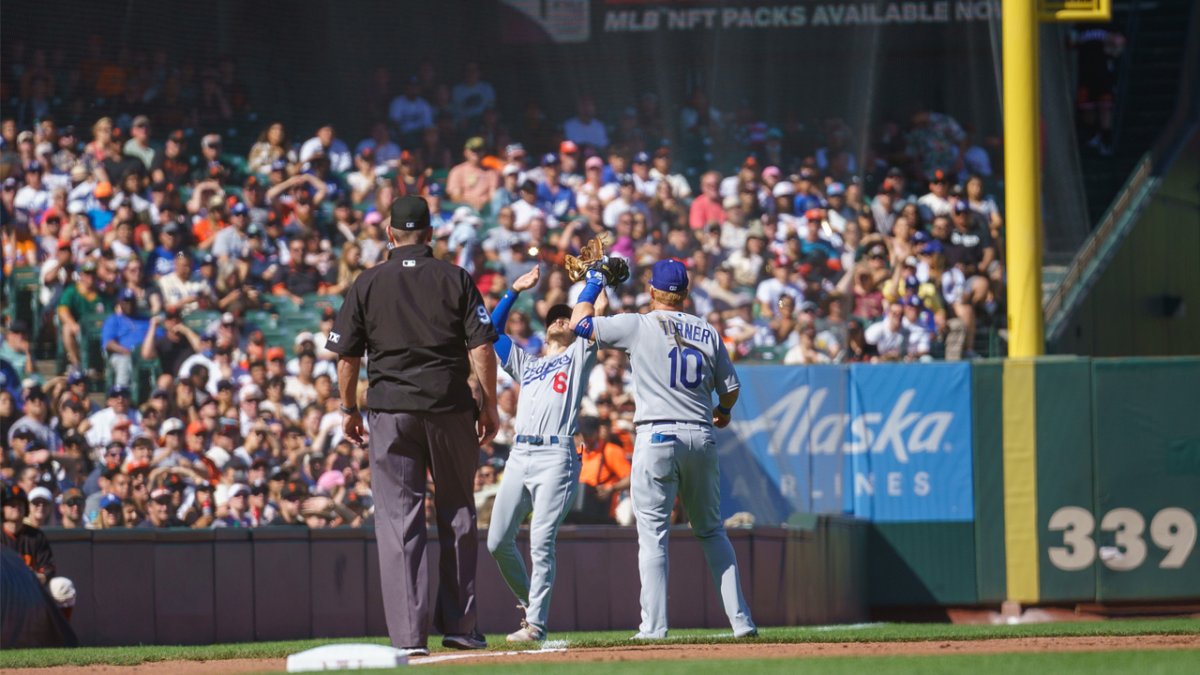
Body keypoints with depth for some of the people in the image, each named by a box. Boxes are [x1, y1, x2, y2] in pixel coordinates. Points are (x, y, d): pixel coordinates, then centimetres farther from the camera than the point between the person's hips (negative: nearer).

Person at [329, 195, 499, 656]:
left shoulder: (368, 285, 3)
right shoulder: (455, 280, 2)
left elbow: (347, 356, 4)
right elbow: (481, 348, -4)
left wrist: (349, 410, 16)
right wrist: (490, 406, 3)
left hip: (390, 410, 0)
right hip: (450, 407, 0)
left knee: (399, 521, -1)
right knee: (457, 515, 12)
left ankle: (408, 634, -8)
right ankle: (458, 626, 13)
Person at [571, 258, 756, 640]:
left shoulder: (638, 326, -3)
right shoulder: (708, 332, 7)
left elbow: (579, 323, 2)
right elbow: (730, 387, 13)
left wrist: (593, 285, 18)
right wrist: (723, 412, 35)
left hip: (657, 437, -4)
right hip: (701, 437, 4)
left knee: (653, 534, -3)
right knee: (711, 531, 13)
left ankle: (654, 627, -10)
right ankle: (741, 620, 8)